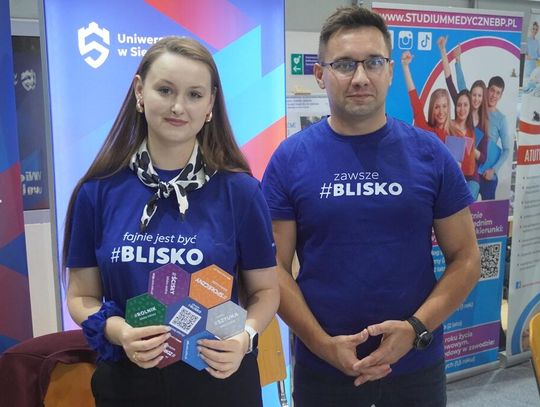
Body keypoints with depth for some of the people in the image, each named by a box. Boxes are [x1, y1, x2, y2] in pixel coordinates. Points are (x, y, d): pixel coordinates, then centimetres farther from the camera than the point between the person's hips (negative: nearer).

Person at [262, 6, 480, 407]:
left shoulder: (429, 153, -4)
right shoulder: (290, 158, -6)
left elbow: (465, 257, -1)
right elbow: (274, 266, -5)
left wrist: (416, 328, -13)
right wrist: (322, 344, -14)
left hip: (417, 362, 1)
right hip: (322, 366, -1)